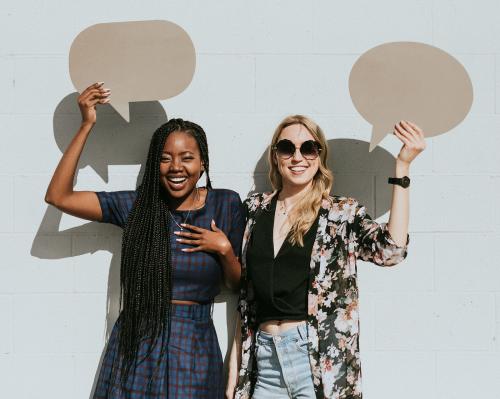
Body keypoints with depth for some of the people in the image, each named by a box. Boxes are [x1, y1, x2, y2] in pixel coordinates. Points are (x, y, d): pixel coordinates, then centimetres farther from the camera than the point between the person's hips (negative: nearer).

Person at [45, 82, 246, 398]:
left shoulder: (226, 205, 0)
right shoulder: (137, 205, -1)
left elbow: (239, 284, 8)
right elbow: (58, 196, -7)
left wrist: (224, 249, -13)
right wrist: (87, 125, -7)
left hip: (194, 349, 0)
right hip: (135, 346, 0)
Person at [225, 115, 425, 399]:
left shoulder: (342, 214, 0)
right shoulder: (255, 210, 9)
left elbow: (391, 250, -18)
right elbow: (245, 300, 11)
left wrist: (402, 167, -18)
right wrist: (235, 368, 8)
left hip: (320, 362, -3)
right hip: (264, 358, 3)